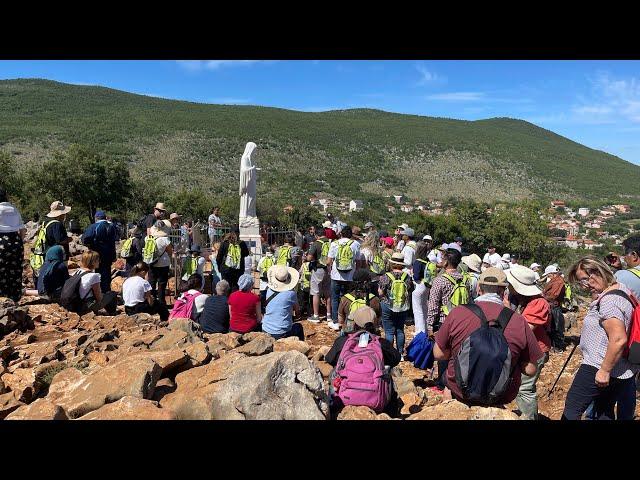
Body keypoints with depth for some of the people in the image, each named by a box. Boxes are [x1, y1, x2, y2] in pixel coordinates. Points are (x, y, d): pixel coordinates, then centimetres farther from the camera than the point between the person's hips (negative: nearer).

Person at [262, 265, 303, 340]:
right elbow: (297, 311, 2)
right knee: (299, 327, 27)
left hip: (266, 331, 4)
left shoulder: (269, 291, -2)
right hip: (282, 333, -4)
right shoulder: (291, 293, -14)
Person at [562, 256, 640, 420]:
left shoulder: (608, 300, -23)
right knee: (606, 412, 22)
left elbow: (618, 340, -29)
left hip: (598, 368, -10)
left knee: (572, 408, 0)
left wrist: (605, 370, -23)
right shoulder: (622, 288, 7)